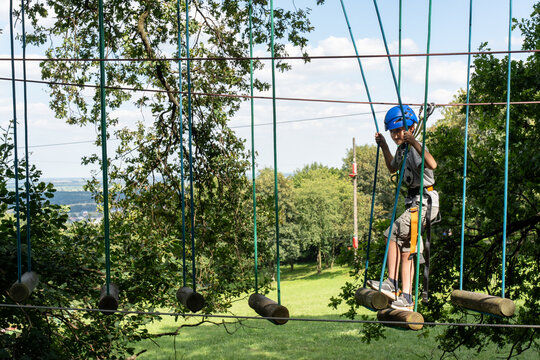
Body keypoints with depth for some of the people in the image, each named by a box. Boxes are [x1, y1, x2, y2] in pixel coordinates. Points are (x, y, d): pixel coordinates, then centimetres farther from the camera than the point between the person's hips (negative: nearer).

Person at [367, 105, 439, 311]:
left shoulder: (415, 148, -16)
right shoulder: (402, 149, 13)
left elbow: (432, 164, -37)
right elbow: (393, 168, 34)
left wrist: (414, 143, -41)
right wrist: (383, 146, 27)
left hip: (424, 201, -10)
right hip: (414, 201, 10)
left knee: (393, 234, -14)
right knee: (405, 247, 7)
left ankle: (392, 284, -7)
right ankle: (406, 298, 9)